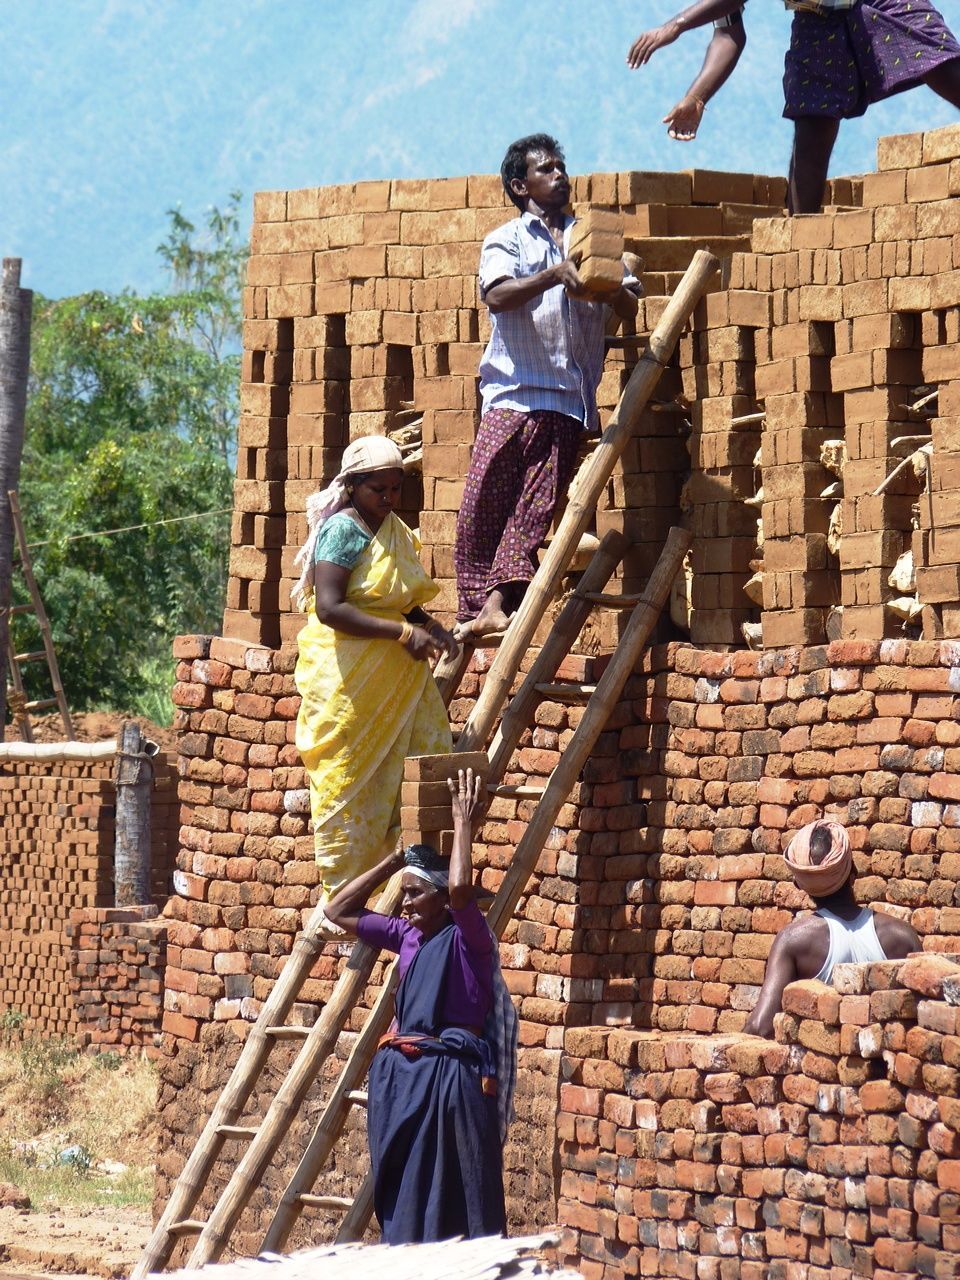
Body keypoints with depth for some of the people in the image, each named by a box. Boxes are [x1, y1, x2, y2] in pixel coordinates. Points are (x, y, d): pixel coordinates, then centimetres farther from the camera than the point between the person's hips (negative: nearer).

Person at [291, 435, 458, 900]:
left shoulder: (397, 532, 14)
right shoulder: (343, 529, -11)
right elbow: (330, 608, -21)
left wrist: (429, 627, 5)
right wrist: (402, 632, -24)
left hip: (397, 677, 8)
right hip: (347, 681, -8)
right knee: (348, 786, -4)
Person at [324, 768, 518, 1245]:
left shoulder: (467, 938, -7)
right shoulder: (408, 936, 13)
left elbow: (460, 887, -28)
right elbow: (339, 911, 22)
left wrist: (463, 823, -15)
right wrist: (396, 859, 16)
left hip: (448, 1076, -8)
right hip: (398, 1077, 8)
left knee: (450, 1206, -6)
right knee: (400, 1201, 10)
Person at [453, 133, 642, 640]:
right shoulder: (507, 240, 13)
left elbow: (629, 307, 14)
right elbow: (498, 294, -7)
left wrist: (608, 286, -9)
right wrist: (558, 273, -20)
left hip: (568, 398, 2)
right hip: (513, 390, -2)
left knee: (535, 508, -9)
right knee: (483, 502, -10)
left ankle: (497, 604, -14)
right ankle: (473, 608, -5)